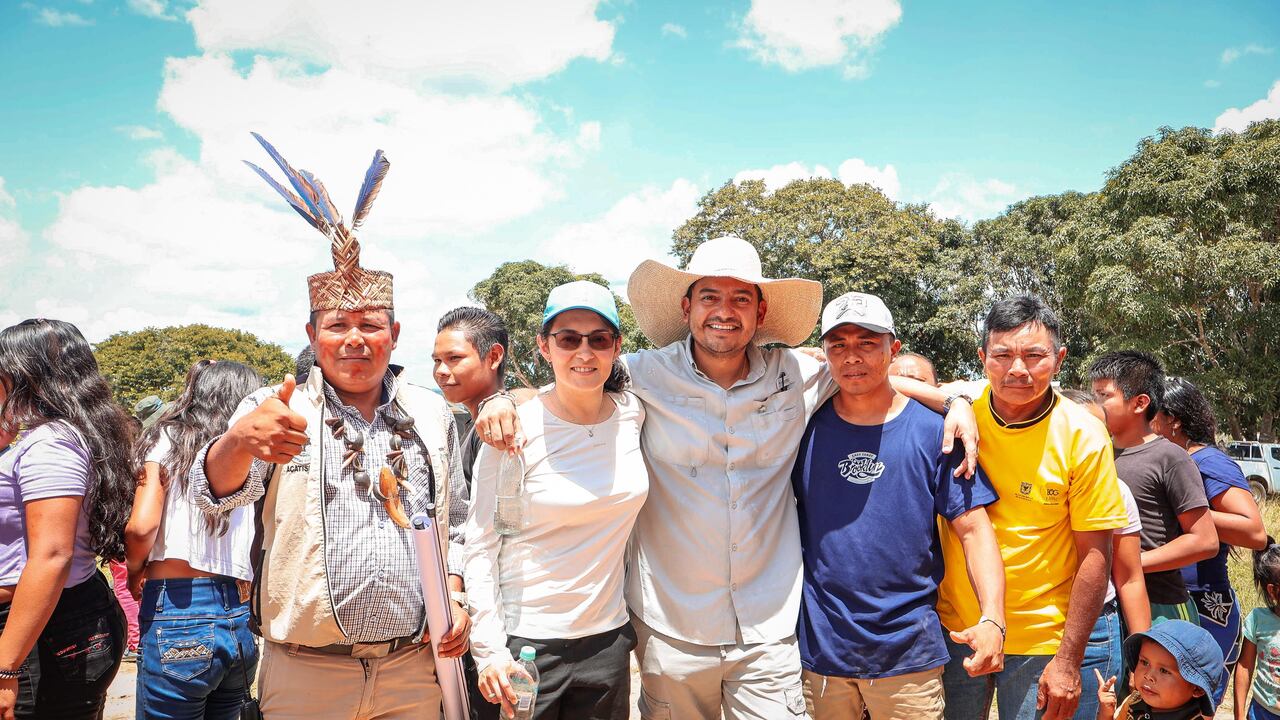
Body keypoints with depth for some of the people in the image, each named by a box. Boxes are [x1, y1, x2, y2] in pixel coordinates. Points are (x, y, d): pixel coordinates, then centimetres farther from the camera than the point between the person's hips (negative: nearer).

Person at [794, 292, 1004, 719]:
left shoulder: (933, 432, -3)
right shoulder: (806, 427, 0)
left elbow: (974, 530, -3)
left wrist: (992, 619, -16)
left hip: (909, 651, -1)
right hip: (819, 648, 1)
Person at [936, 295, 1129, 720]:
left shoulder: (1083, 436, -13)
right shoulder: (961, 409, -8)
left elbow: (1095, 554, -10)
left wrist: (1069, 661, -10)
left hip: (1039, 641, -2)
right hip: (954, 627, 2)